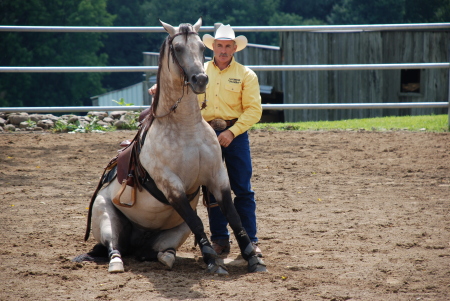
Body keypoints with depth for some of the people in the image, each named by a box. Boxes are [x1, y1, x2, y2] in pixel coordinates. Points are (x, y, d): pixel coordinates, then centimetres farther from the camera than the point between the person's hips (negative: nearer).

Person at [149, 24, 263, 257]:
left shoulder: (246, 75, 1)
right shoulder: (199, 72, 10)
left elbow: (254, 110, -5)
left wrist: (232, 132, -16)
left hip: (236, 135, -3)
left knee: (243, 190, -3)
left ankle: (250, 241, 1)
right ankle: (220, 241, 11)